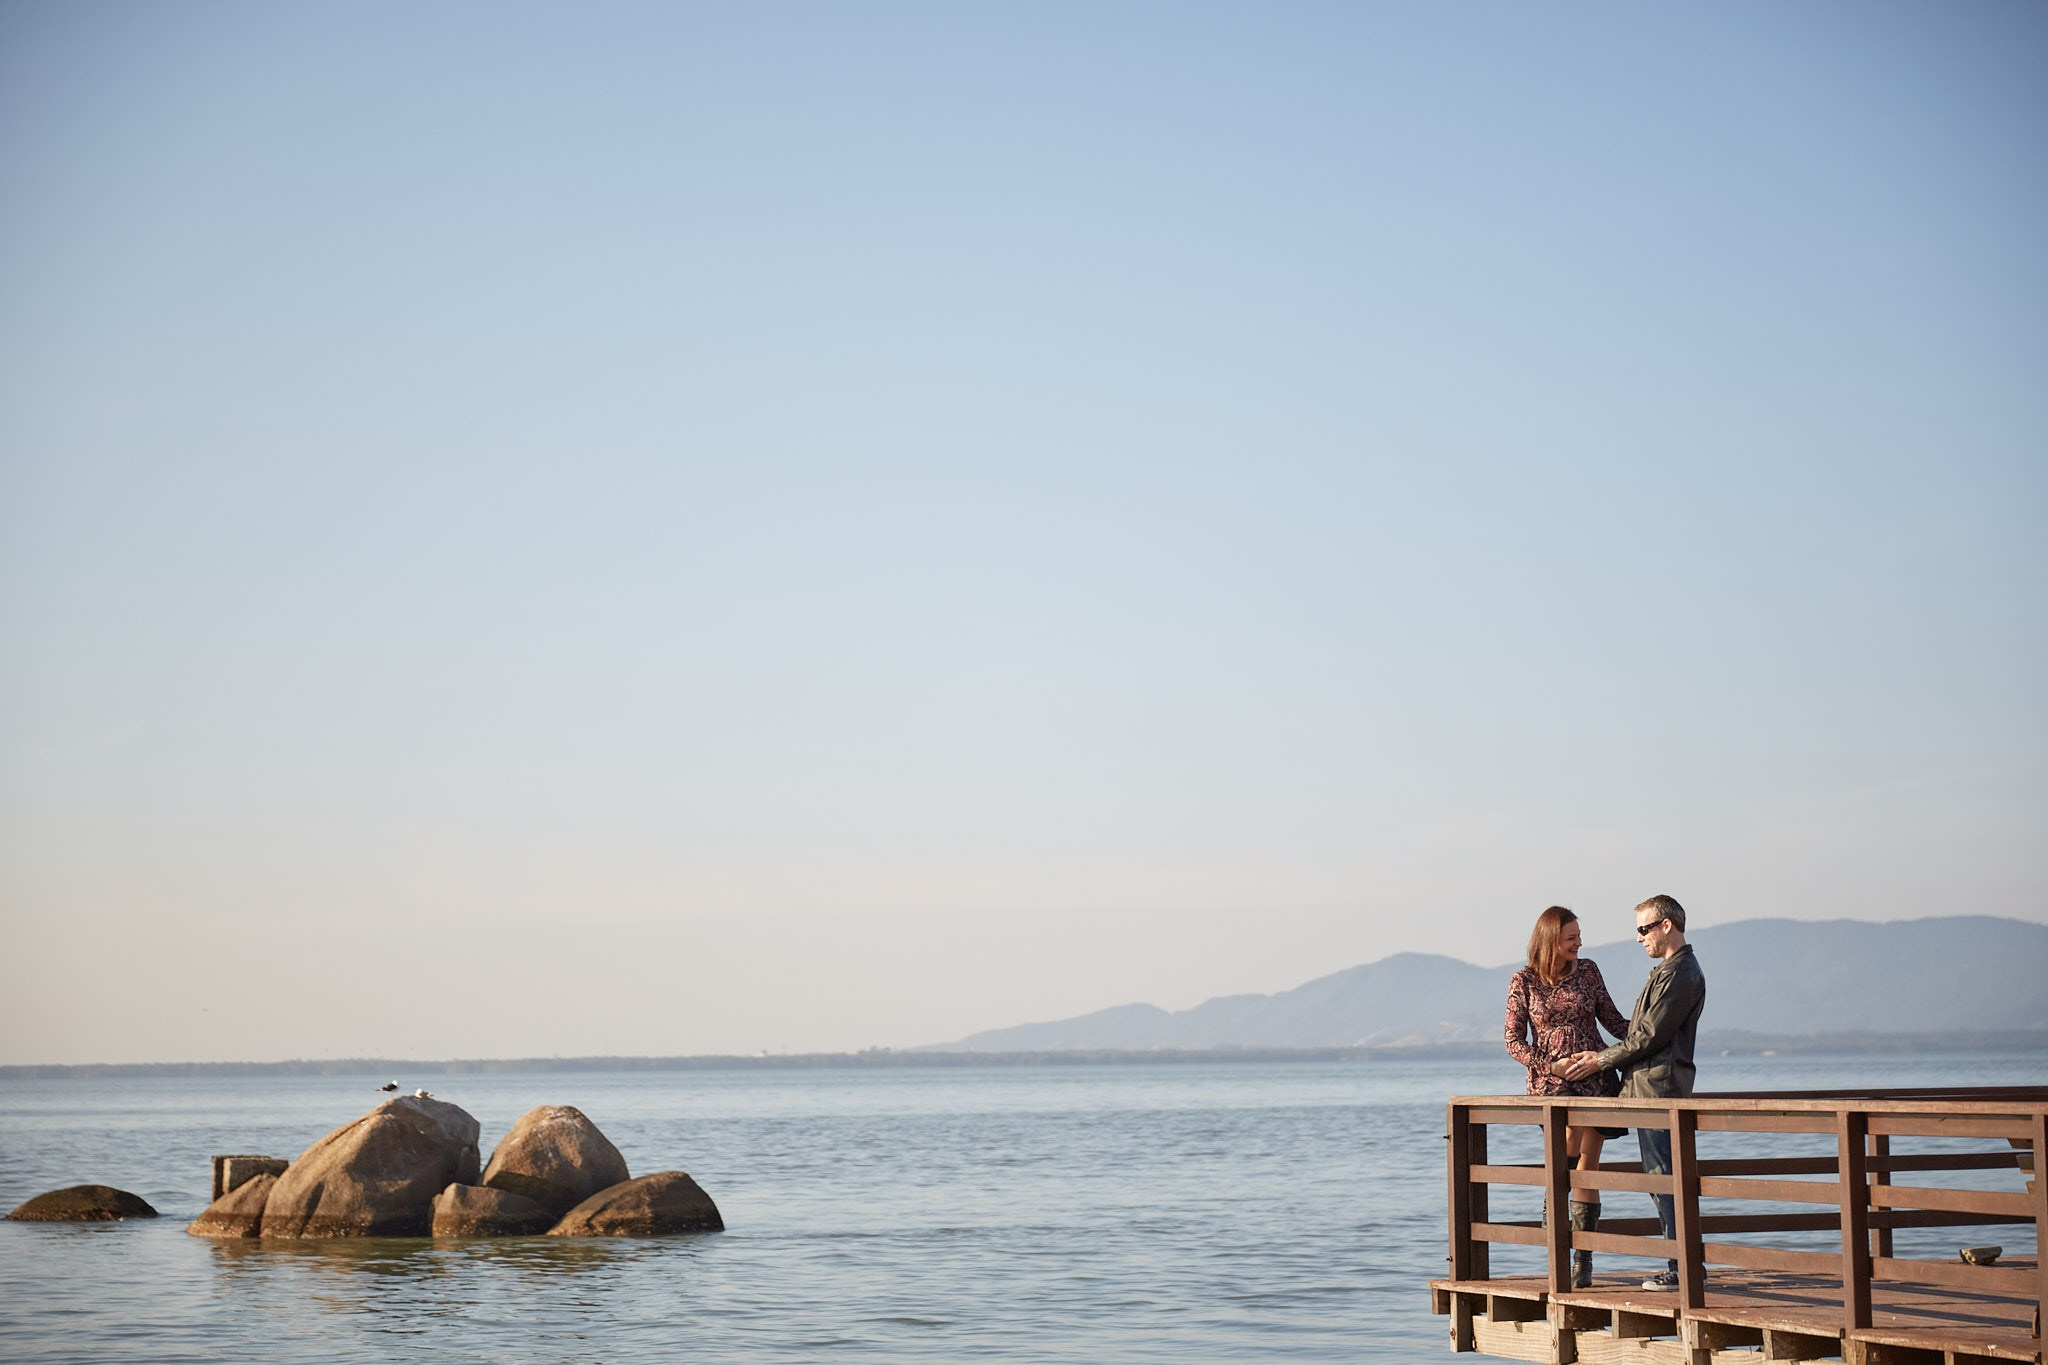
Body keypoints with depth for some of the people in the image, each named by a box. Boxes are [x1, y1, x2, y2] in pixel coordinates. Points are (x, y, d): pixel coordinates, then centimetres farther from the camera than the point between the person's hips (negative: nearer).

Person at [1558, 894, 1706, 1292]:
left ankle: (1682, 1269, -7)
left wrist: (1602, 1060, -9)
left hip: (1659, 1085, -11)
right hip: (1651, 1086, 11)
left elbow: (1650, 1035, -17)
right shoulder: (1669, 970, 20)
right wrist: (1604, 1057, 12)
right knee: (1663, 1178, 12)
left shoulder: (1679, 973, -13)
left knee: (1664, 1177, -9)